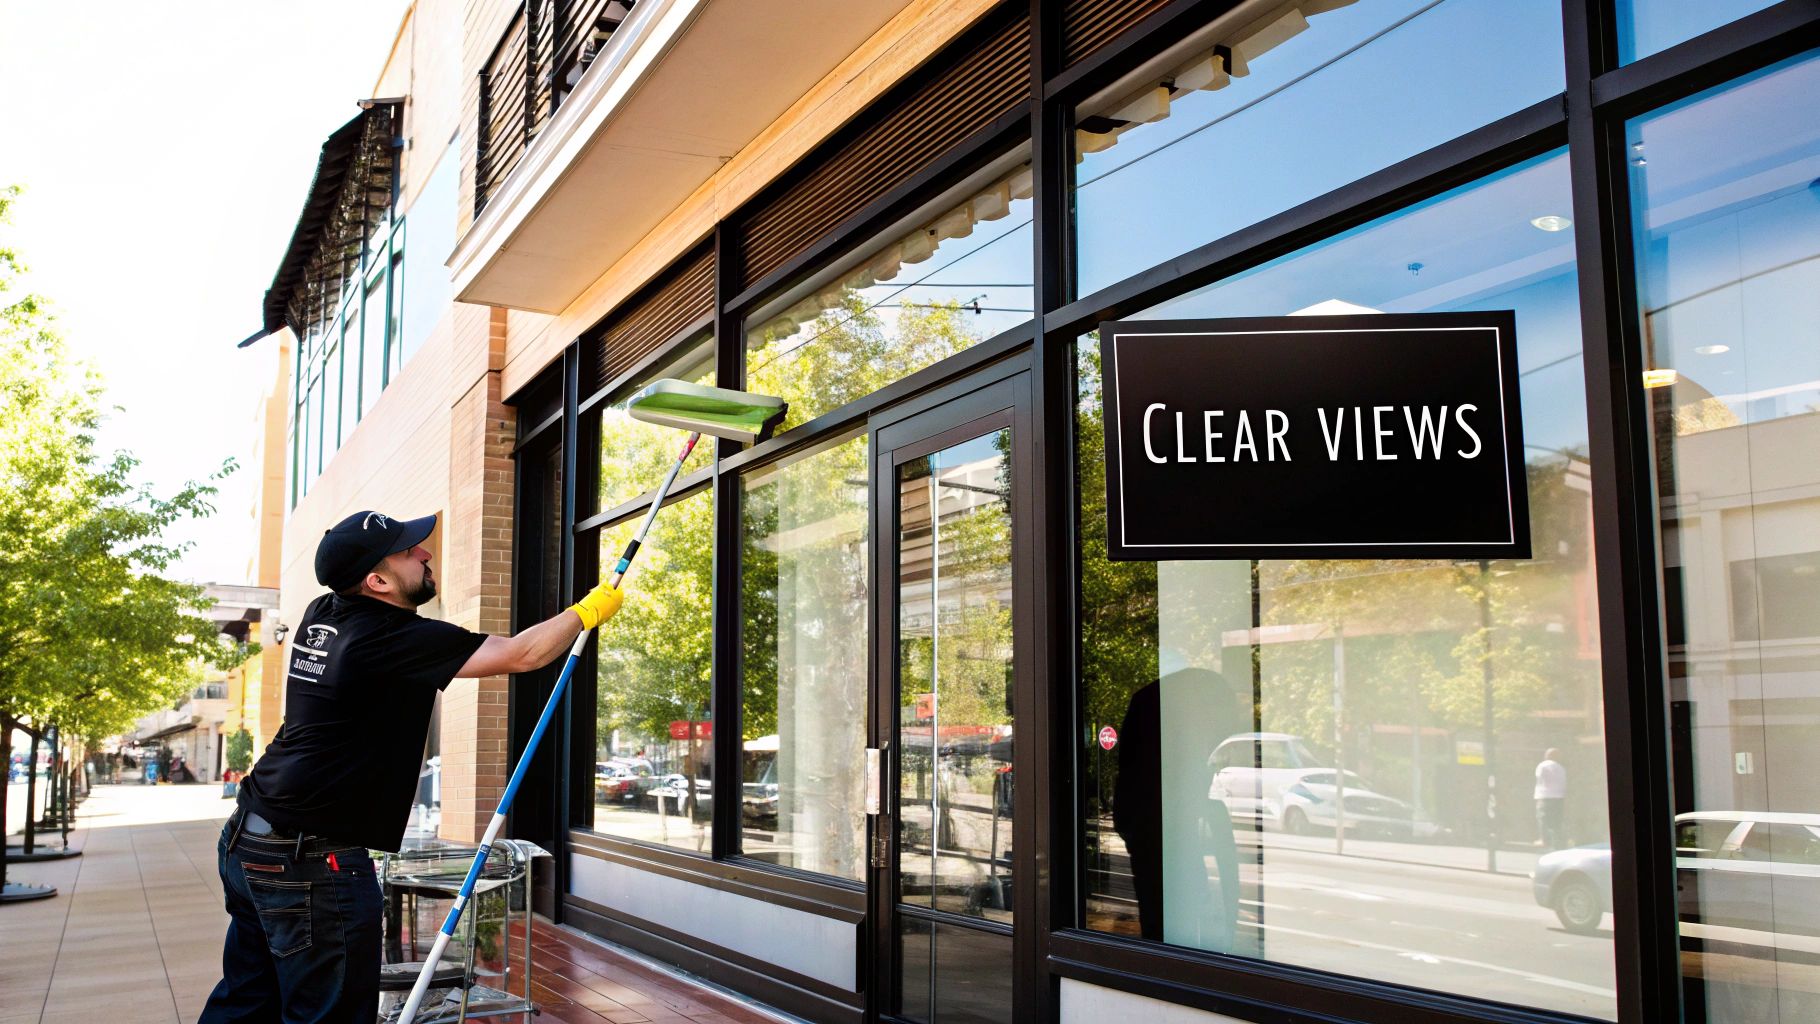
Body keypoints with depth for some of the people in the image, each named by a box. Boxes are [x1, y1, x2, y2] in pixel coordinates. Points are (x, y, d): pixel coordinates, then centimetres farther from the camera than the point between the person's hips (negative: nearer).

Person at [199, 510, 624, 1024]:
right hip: (309, 860, -9)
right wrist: (588, 611, 2)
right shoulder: (397, 639, -18)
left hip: (248, 840, 9)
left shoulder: (322, 615, 6)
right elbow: (523, 654, -12)